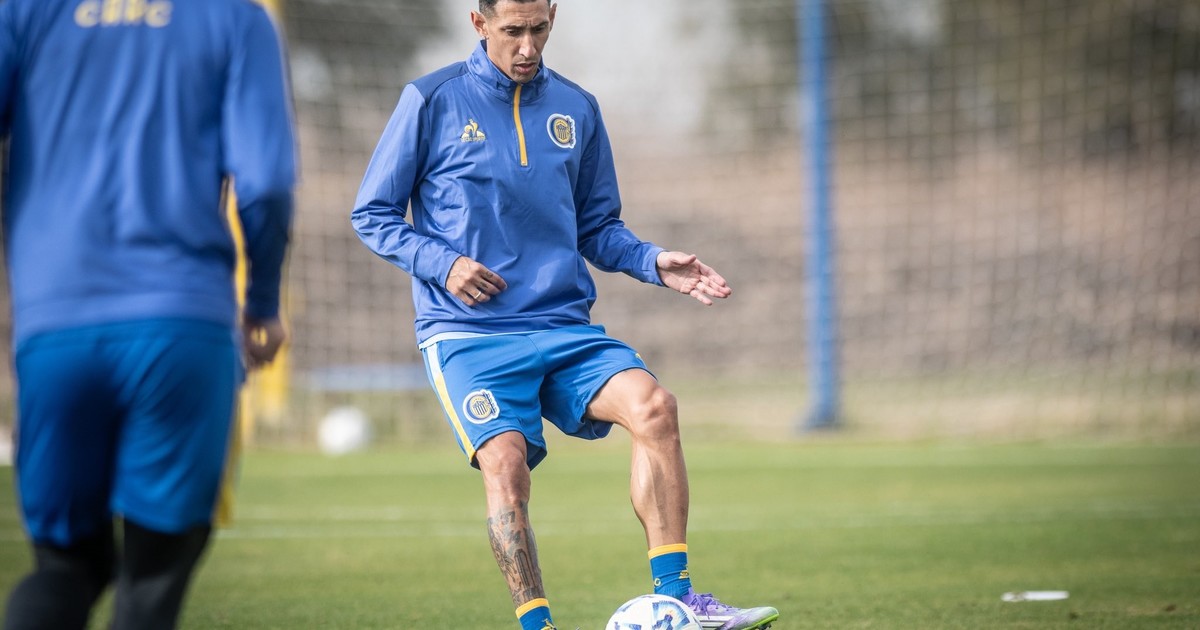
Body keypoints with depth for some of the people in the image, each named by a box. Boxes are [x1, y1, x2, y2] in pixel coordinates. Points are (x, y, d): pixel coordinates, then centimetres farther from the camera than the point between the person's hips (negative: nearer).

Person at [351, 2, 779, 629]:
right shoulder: (433, 101, 1)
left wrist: (653, 262, 1)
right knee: (505, 462, -26)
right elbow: (371, 215, 5)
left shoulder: (575, 108, 13)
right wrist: (442, 264, -11)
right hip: (468, 335, -3)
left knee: (653, 406, -22)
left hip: (564, 326, 3)